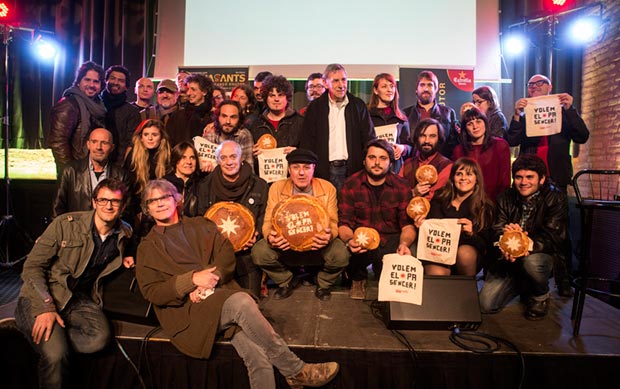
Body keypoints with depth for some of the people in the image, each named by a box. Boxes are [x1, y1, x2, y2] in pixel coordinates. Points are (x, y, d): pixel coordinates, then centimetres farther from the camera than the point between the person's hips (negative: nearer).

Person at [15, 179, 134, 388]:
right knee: (55, 354, -27)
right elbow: (32, 266, -8)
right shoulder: (65, 224, -10)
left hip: (80, 299, 3)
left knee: (100, 336, -27)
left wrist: (122, 258, 1)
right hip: (41, 296, -3)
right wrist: (46, 307, -21)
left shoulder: (125, 234, 1)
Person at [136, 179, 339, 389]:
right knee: (242, 302, -33)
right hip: (190, 309, -3)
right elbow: (151, 291, 3)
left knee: (257, 355, -24)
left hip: (221, 292, 3)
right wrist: (192, 279, -12)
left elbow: (226, 252, 9)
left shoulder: (200, 225, 21)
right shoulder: (147, 248, 14)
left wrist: (209, 279, -11)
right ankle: (296, 371, -23)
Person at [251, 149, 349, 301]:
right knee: (259, 251, -25)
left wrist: (329, 235, -32)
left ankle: (323, 284, 7)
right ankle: (286, 282, 7)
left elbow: (333, 223, -6)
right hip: (285, 244, 1)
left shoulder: (327, 188, -6)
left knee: (341, 254, -30)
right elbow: (269, 221, -5)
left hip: (318, 245, -1)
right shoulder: (277, 188, -4)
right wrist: (270, 236, -31)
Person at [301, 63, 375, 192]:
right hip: (324, 170, 0)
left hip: (352, 170, 1)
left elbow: (369, 139, 8)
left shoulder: (359, 106, 8)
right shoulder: (315, 107, 6)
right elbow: (307, 142, 4)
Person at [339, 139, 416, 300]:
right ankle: (358, 278, 7)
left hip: (391, 240, 1)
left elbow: (408, 225, -4)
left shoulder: (401, 187, -1)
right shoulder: (351, 185, -3)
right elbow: (344, 224, -5)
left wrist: (404, 243, -27)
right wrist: (349, 241, -29)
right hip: (360, 240, -1)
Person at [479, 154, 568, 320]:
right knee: (485, 305, -10)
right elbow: (496, 230, -6)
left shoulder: (555, 199, -8)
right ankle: (523, 287, 21)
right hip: (509, 259, 3)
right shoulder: (505, 199, 4)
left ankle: (541, 296, -3)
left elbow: (555, 238, -18)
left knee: (532, 262, -41)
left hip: (542, 255, -3)